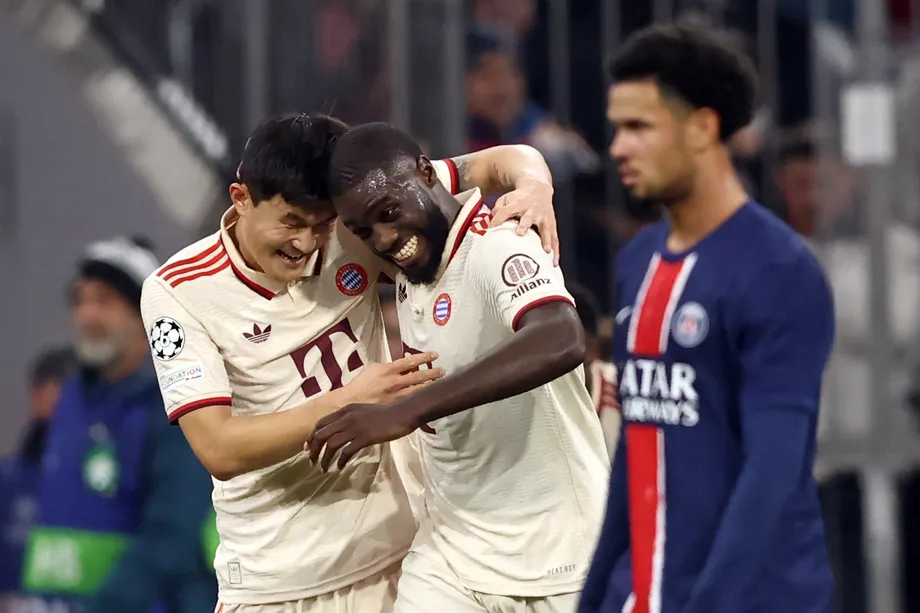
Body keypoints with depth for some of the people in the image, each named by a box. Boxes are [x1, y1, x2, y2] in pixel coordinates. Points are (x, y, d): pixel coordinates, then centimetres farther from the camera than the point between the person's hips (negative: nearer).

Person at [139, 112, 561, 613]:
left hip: (396, 558, 2)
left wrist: (533, 187, -21)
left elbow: (505, 162, 3)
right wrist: (349, 401, -25)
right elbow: (218, 449, -18)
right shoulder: (178, 291, -11)